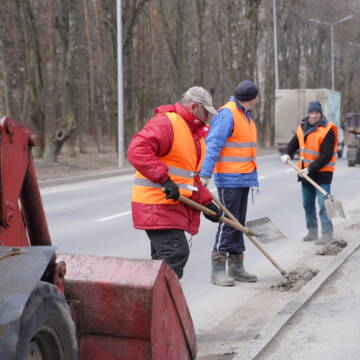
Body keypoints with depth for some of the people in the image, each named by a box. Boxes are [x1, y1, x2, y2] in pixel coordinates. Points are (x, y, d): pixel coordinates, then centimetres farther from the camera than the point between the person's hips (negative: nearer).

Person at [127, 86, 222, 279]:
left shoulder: (194, 133, 20)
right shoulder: (165, 123, -13)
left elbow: (192, 176, 27)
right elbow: (137, 150, -29)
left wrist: (207, 202, 16)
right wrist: (164, 179, -33)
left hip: (173, 206, 10)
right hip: (157, 206, -10)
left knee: (164, 258, 12)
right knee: (176, 253, -17)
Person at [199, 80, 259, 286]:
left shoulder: (246, 116, 16)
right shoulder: (227, 114, -14)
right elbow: (213, 145, -21)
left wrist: (251, 175, 18)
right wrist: (205, 175, -27)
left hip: (244, 178, 9)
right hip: (229, 179, -9)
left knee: (239, 223, 13)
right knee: (228, 222, -8)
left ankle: (236, 267, 21)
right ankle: (218, 269, -3)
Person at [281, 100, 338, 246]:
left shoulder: (328, 130, -17)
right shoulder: (302, 127, 5)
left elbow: (326, 155, -21)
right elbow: (294, 143, 17)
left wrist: (311, 169, -25)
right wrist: (287, 154, -3)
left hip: (322, 173, -7)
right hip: (306, 172, 8)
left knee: (323, 204, -11)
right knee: (307, 204, 13)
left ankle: (327, 233, -6)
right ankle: (312, 232, 23)